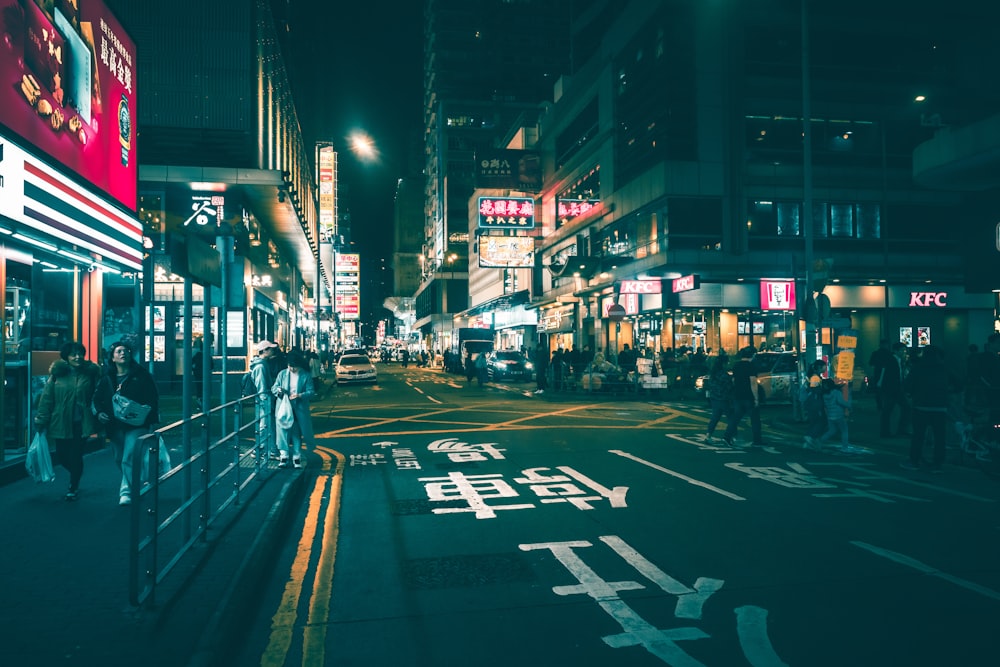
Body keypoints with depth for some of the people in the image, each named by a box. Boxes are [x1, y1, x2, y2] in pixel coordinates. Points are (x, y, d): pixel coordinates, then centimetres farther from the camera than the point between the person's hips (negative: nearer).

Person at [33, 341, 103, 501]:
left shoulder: (90, 373, -1)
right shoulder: (57, 374, -2)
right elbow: (46, 399, -1)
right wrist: (41, 422, -3)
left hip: (82, 423, -1)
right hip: (61, 422, 1)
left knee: (76, 456, 2)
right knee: (61, 455, 8)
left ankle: (73, 487, 22)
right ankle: (76, 475, 39)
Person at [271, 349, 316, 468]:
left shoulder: (306, 375, -2)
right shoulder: (282, 374, 4)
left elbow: (311, 391, -5)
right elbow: (273, 387, 7)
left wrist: (300, 395, -23)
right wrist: (278, 390, -17)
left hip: (299, 410, -1)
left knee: (297, 434, 7)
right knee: (283, 431, -3)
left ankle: (297, 457, 17)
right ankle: (284, 456, 5)